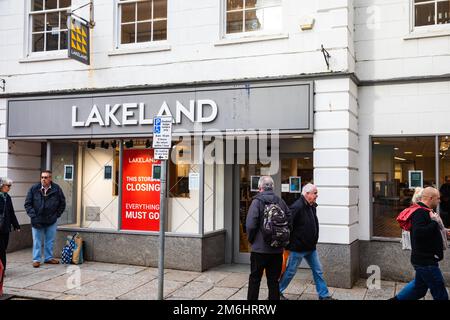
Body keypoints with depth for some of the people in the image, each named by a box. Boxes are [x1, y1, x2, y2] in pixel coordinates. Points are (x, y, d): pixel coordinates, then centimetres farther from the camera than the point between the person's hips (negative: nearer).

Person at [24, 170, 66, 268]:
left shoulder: (57, 189, -4)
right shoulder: (34, 189, -6)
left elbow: (62, 204, 6)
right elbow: (27, 204, -1)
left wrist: (57, 215, 0)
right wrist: (33, 216, -10)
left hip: (51, 221, 1)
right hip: (37, 221, -1)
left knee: (50, 241, 11)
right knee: (37, 241, 5)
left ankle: (48, 258, 25)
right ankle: (36, 259, 15)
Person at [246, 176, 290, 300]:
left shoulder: (257, 201, -11)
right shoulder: (280, 201, 4)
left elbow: (250, 225, -18)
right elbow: (289, 221, 7)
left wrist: (251, 239, -1)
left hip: (259, 248, -4)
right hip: (277, 249, 4)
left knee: (254, 279, 9)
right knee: (274, 281, 12)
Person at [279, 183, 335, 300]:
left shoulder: (312, 206, 8)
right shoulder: (297, 207, -22)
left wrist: (313, 242, 19)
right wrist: (286, 244, -17)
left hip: (311, 247, 8)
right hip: (298, 247, -8)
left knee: (318, 271, 11)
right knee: (290, 271, 6)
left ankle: (324, 295, 21)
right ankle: (278, 291, 23)